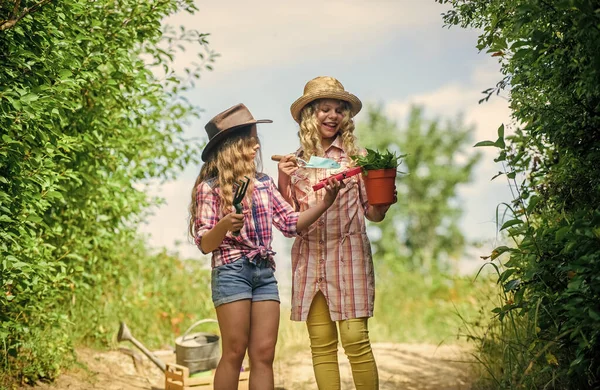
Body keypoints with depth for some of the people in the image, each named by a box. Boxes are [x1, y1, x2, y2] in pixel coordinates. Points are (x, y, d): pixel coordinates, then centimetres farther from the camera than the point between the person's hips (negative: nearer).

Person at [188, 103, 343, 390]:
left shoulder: (263, 183, 13)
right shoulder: (210, 188, -2)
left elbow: (291, 224, 11)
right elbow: (205, 245, -7)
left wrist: (325, 202, -2)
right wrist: (224, 225, -28)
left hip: (265, 272, 5)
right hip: (231, 271, -5)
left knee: (264, 355, 1)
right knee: (234, 353, -5)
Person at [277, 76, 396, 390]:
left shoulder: (356, 156, 3)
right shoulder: (296, 161, 9)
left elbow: (373, 213, 4)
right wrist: (283, 179, -5)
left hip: (348, 255, -2)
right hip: (309, 258, 3)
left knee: (355, 339, -8)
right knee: (321, 343, 4)